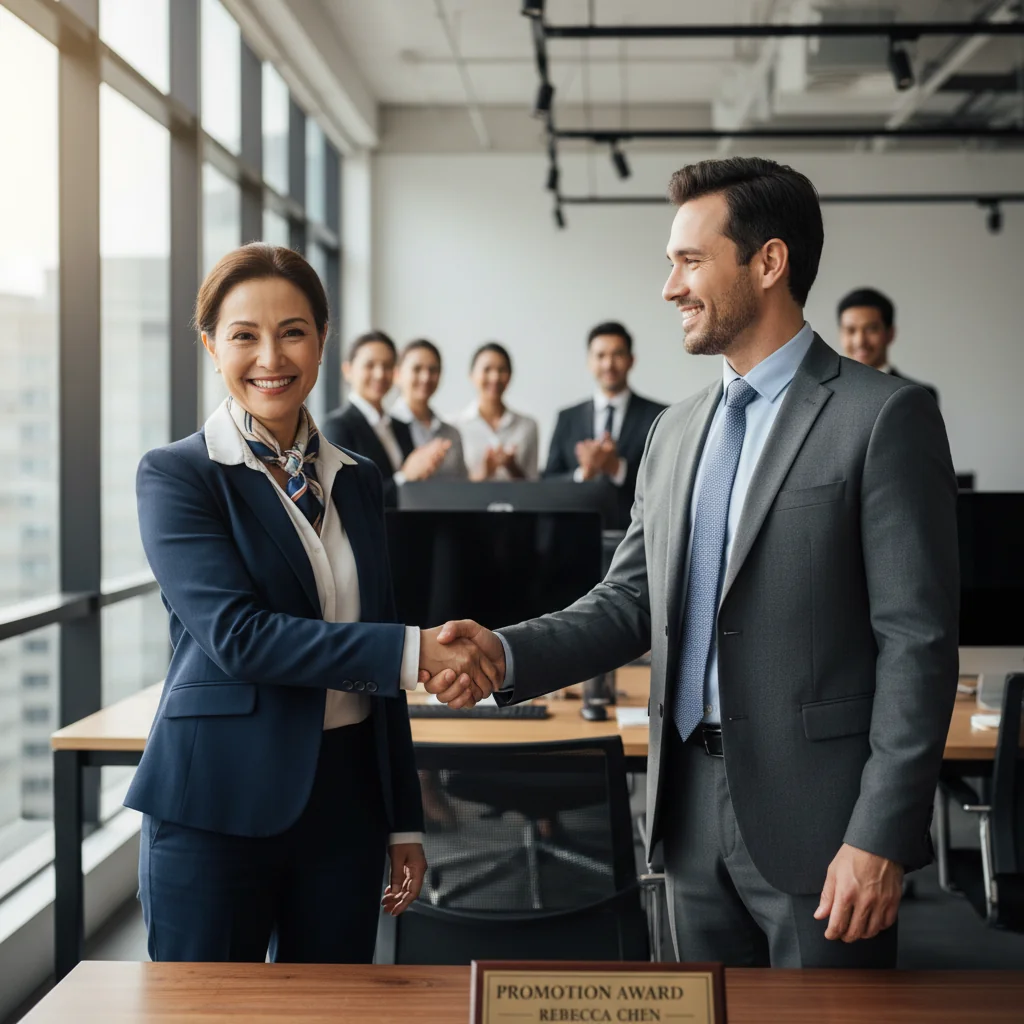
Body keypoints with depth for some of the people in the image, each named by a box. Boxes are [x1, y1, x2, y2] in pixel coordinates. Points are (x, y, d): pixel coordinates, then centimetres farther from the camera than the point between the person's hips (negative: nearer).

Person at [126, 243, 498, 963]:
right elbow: (235, 634, -18)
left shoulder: (356, 479, 11)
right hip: (220, 804, -4)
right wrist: (412, 649, -21)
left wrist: (404, 822, 14)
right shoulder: (176, 475, -5)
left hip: (346, 796, 5)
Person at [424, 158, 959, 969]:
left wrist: (880, 837, -17)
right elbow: (630, 600, 12)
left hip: (815, 816, -6)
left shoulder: (885, 416, -9)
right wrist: (507, 653, -6)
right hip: (695, 813, 6)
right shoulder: (678, 430, 13)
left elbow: (917, 642, -13)